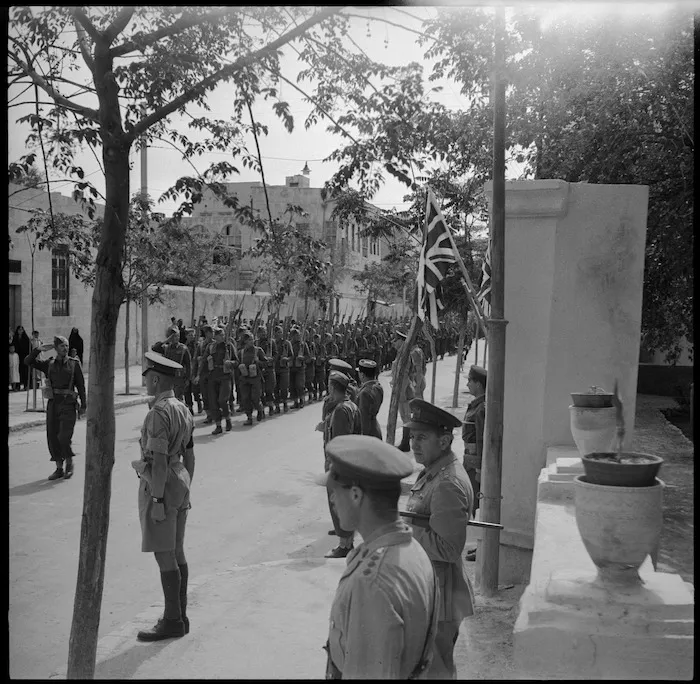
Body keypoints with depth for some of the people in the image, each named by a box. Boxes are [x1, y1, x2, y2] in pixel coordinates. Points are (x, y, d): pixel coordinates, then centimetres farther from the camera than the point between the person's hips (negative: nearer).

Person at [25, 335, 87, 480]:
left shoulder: (74, 364, 3)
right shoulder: (49, 365, 9)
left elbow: (81, 385, 3)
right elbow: (28, 362, 3)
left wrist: (83, 405, -1)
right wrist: (39, 349, -9)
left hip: (68, 405, -3)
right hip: (53, 404, 3)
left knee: (64, 437, -13)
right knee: (52, 437, 4)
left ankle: (69, 462, 12)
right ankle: (59, 468, 17)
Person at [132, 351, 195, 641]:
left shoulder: (158, 414, -19)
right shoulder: (183, 410, 10)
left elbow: (159, 461, -22)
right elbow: (189, 456, 14)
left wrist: (157, 500, -20)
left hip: (159, 488, -9)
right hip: (180, 484, 9)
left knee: (164, 555, -1)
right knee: (177, 552, 13)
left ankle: (172, 621, 7)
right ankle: (179, 616, 22)